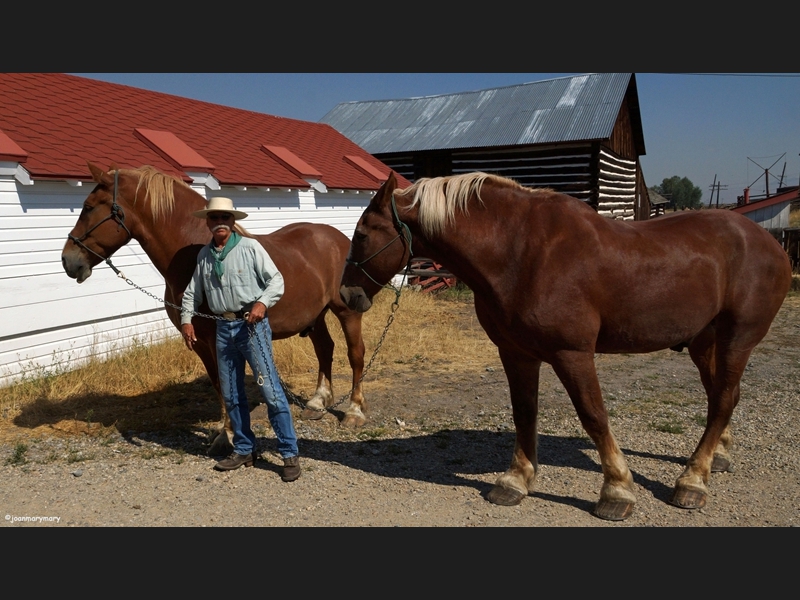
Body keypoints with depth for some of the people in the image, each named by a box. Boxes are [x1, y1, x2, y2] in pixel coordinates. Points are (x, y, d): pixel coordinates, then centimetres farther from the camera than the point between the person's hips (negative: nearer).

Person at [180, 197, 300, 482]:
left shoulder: (250, 247, -4)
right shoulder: (204, 255, 10)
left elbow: (276, 280, -8)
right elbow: (192, 291, 19)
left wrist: (262, 302, -24)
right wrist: (186, 319, 8)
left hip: (251, 324, -5)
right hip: (223, 327, 6)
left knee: (270, 389, -7)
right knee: (231, 394, 12)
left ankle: (290, 453, 0)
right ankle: (244, 449, 26)